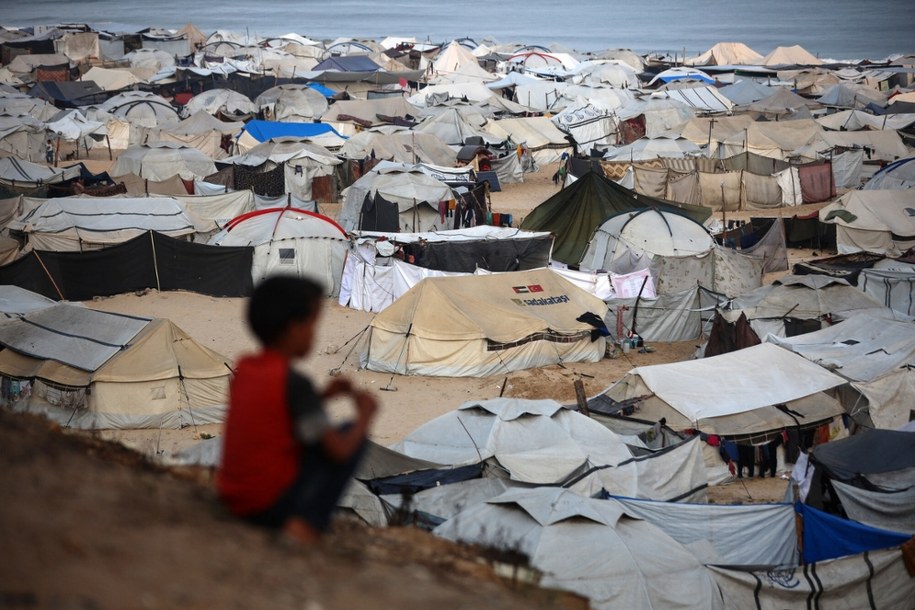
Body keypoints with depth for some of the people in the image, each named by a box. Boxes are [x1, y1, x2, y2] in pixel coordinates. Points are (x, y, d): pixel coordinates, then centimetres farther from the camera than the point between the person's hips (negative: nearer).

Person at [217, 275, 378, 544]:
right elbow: (340, 450, -18)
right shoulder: (294, 382, -19)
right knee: (353, 434, 2)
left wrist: (322, 396, 12)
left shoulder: (244, 368, 3)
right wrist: (365, 415, 0)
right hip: (271, 507, -8)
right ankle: (305, 526, -11)